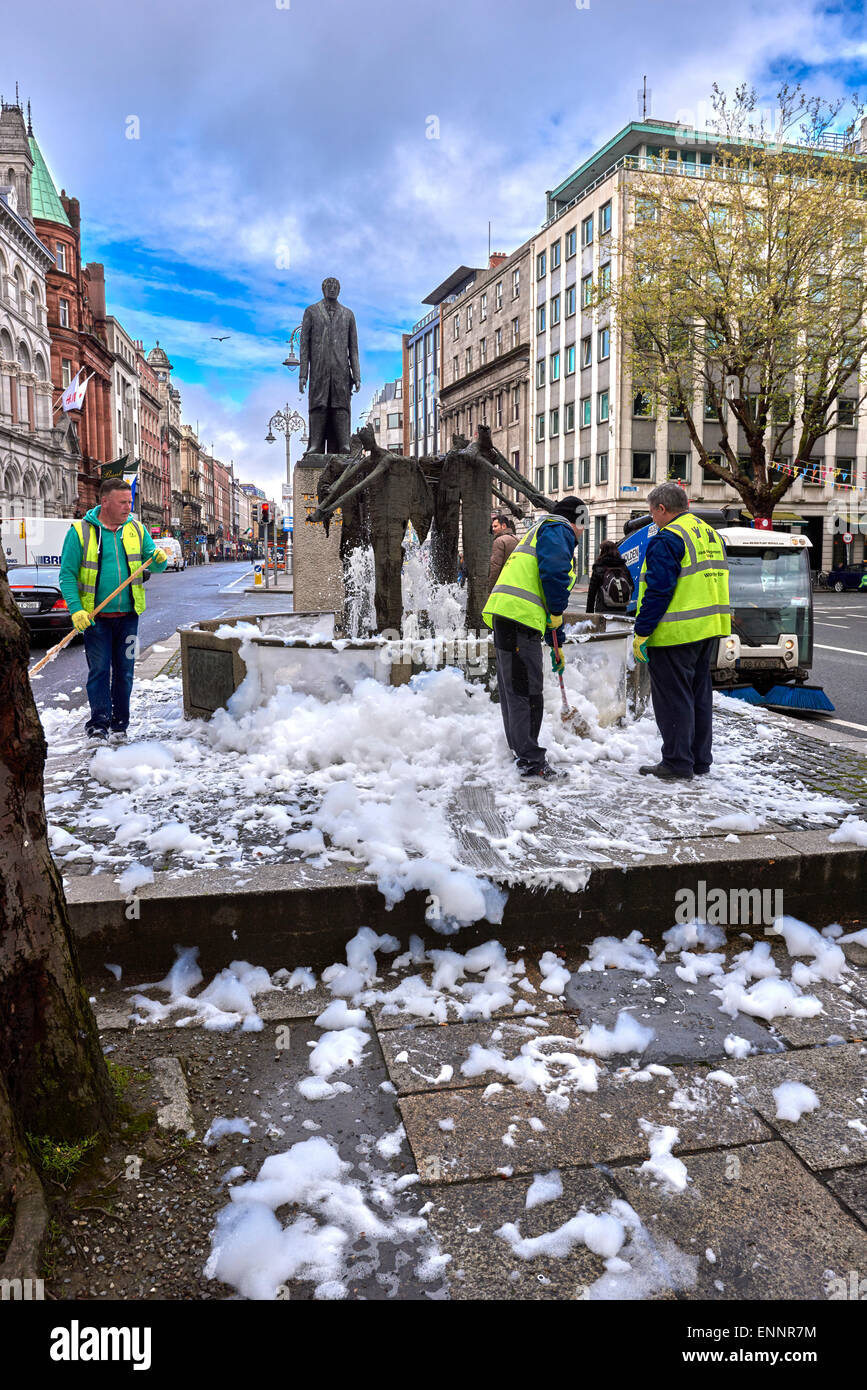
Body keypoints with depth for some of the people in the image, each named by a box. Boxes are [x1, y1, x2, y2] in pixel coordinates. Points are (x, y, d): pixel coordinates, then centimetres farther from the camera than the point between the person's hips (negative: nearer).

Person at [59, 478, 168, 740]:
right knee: (99, 671, -2)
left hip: (128, 615, 4)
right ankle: (99, 723, 7)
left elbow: (154, 565, 7)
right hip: (95, 616, -3)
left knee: (125, 671, 9)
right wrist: (76, 610, -17)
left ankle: (120, 723, 20)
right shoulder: (80, 532, -6)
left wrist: (160, 558, -17)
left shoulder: (136, 529, 5)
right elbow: (67, 575, -6)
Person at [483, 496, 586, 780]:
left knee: (512, 689, 17)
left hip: (503, 618, 10)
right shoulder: (558, 530, 2)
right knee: (526, 692, -8)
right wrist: (557, 611, -4)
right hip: (519, 618, -10)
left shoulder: (540, 531, 33)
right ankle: (531, 762, -5)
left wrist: (555, 645, 37)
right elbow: (554, 571, -19)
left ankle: (519, 752, 28)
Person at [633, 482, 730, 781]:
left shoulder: (667, 540, -14)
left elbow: (657, 592, -19)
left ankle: (677, 764, 3)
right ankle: (700, 760, 24)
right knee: (699, 693, 16)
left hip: (675, 633, -9)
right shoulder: (711, 534, 14)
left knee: (672, 697, -2)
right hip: (708, 631, 9)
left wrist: (641, 633, -15)